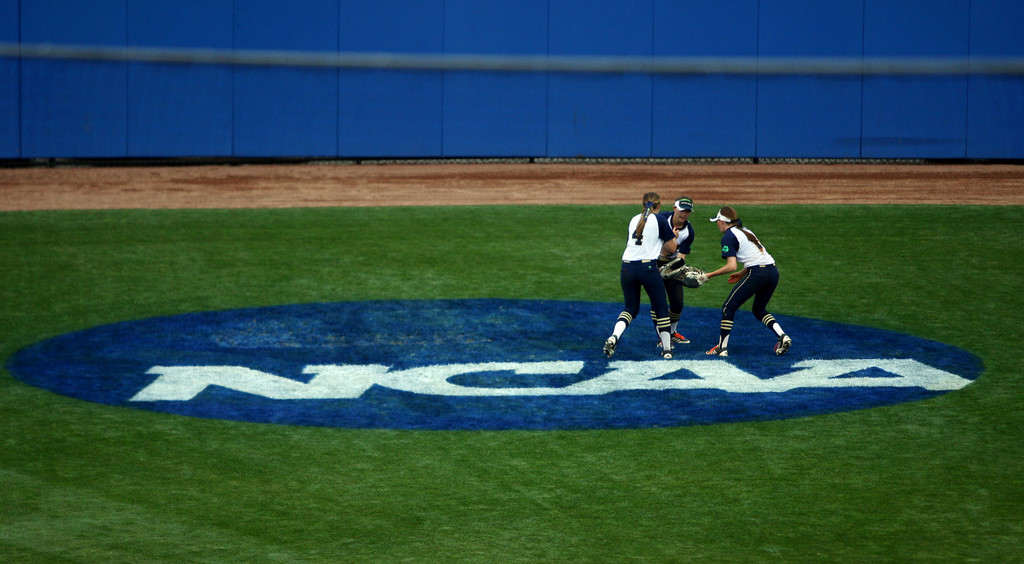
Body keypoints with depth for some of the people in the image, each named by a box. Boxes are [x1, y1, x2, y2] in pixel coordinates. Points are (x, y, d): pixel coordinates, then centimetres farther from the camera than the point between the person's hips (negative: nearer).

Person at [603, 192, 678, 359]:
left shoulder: (634, 220, 15)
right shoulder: (659, 220, 0)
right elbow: (672, 248, 1)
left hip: (627, 268, 4)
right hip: (648, 267, -4)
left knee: (630, 308, 15)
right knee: (661, 307, 10)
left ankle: (614, 337, -10)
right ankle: (666, 348, 12)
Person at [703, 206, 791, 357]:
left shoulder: (728, 237, -3)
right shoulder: (746, 231, 23)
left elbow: (731, 266, -12)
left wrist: (710, 275, -4)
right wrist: (741, 273, 28)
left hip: (758, 274, -8)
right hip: (773, 271, 8)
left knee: (728, 307, 3)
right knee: (759, 310, 23)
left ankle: (722, 348, 1)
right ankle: (783, 336, 3)